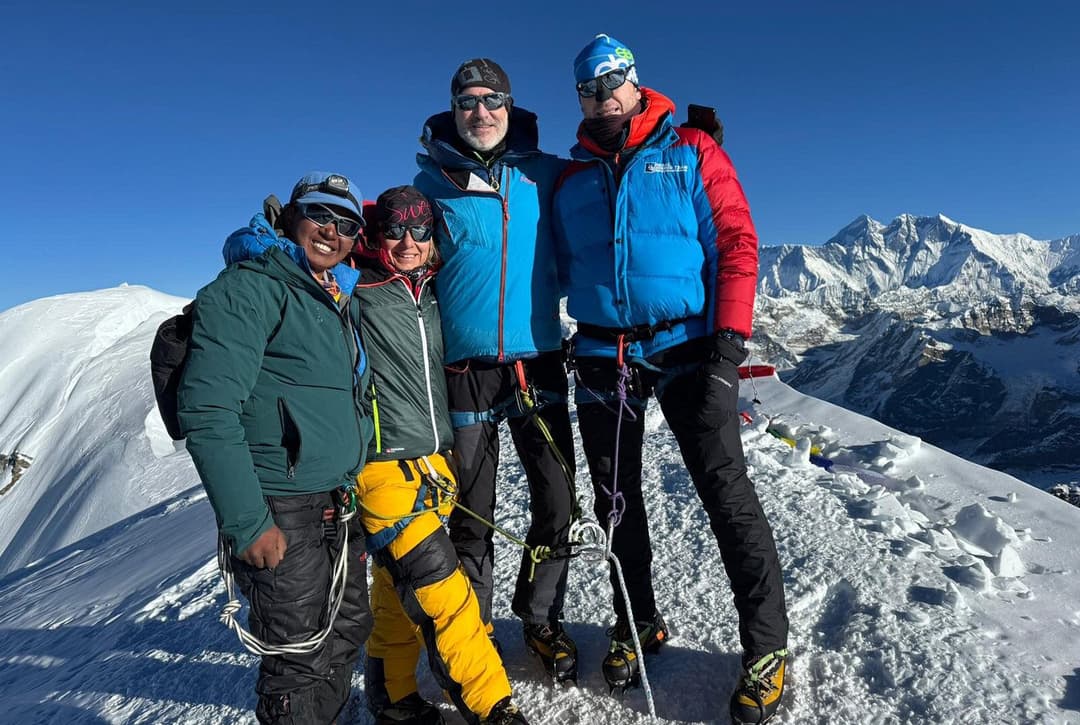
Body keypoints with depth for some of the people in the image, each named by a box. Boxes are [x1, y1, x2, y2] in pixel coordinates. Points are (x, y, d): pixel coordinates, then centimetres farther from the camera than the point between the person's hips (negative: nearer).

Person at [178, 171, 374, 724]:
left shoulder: (341, 300, 14)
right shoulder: (249, 288, -12)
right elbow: (207, 411, -19)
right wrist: (247, 522, -20)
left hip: (339, 506, 8)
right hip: (280, 512, -8)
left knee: (347, 632, 19)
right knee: (302, 657, 3)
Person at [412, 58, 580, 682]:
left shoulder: (546, 176, 7)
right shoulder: (431, 183, 4)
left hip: (539, 360, 2)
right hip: (465, 367, -1)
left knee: (557, 504, 5)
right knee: (472, 514, 8)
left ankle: (542, 618, 30)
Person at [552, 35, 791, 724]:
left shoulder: (692, 153, 6)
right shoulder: (570, 181, 14)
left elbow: (736, 242, -2)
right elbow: (562, 271, 17)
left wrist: (731, 340, -12)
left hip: (687, 346, -3)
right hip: (602, 357, 4)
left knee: (727, 492, -5)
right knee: (617, 501, 10)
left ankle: (767, 646, 10)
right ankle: (637, 624, 29)